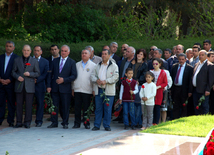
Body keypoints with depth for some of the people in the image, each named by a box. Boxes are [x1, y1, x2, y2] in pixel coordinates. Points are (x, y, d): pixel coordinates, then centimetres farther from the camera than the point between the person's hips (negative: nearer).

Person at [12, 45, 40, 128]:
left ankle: (27, 122, 4)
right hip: (19, 86, 1)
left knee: (29, 105, -3)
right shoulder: (17, 60, 12)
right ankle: (19, 122, 8)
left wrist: (29, 74, -11)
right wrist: (17, 77, -9)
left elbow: (37, 73, 6)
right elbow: (13, 71, 11)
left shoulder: (34, 61, 9)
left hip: (29, 86, -1)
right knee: (19, 104, 1)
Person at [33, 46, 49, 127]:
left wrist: (37, 80, -11)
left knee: (40, 103, 1)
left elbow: (45, 74, 0)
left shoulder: (45, 62, 9)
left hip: (40, 85, 0)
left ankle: (39, 121, 5)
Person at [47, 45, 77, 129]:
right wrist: (49, 85, 1)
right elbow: (51, 74, 10)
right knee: (54, 106, 4)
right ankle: (54, 122, 12)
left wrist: (64, 80, -16)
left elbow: (74, 76, -4)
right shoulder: (55, 61, 11)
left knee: (65, 106, 2)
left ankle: (65, 123, 12)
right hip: (55, 87, 3)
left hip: (65, 88, -3)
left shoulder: (72, 62, 2)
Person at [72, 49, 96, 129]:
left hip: (87, 90, -3)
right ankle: (77, 123, 9)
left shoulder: (93, 65, 2)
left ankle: (86, 123, 11)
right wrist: (73, 88, 12)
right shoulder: (77, 65, 14)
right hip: (77, 90, 3)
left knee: (86, 108, 2)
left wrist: (94, 90, -5)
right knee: (77, 107, 3)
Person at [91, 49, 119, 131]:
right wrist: (96, 80, -10)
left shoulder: (113, 66, 1)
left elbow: (115, 77, -9)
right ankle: (97, 125, 10)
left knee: (108, 109, 0)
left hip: (108, 91, -4)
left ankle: (107, 126, 8)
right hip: (98, 90, 4)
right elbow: (92, 75, 11)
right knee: (98, 108, 5)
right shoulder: (97, 66, 16)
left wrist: (106, 81, -18)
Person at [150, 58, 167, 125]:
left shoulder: (163, 73, 1)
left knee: (157, 107, -3)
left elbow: (165, 83, 1)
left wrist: (158, 87, -11)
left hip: (159, 91, -2)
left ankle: (156, 123, 2)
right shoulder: (150, 72, 10)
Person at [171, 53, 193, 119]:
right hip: (175, 89, 4)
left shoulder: (189, 68, -3)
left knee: (184, 107, 3)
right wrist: (171, 89, 6)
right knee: (175, 106, 8)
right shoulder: (174, 66, 10)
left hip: (184, 90, -4)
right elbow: (172, 78, 13)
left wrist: (189, 91, -11)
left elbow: (190, 81, -5)